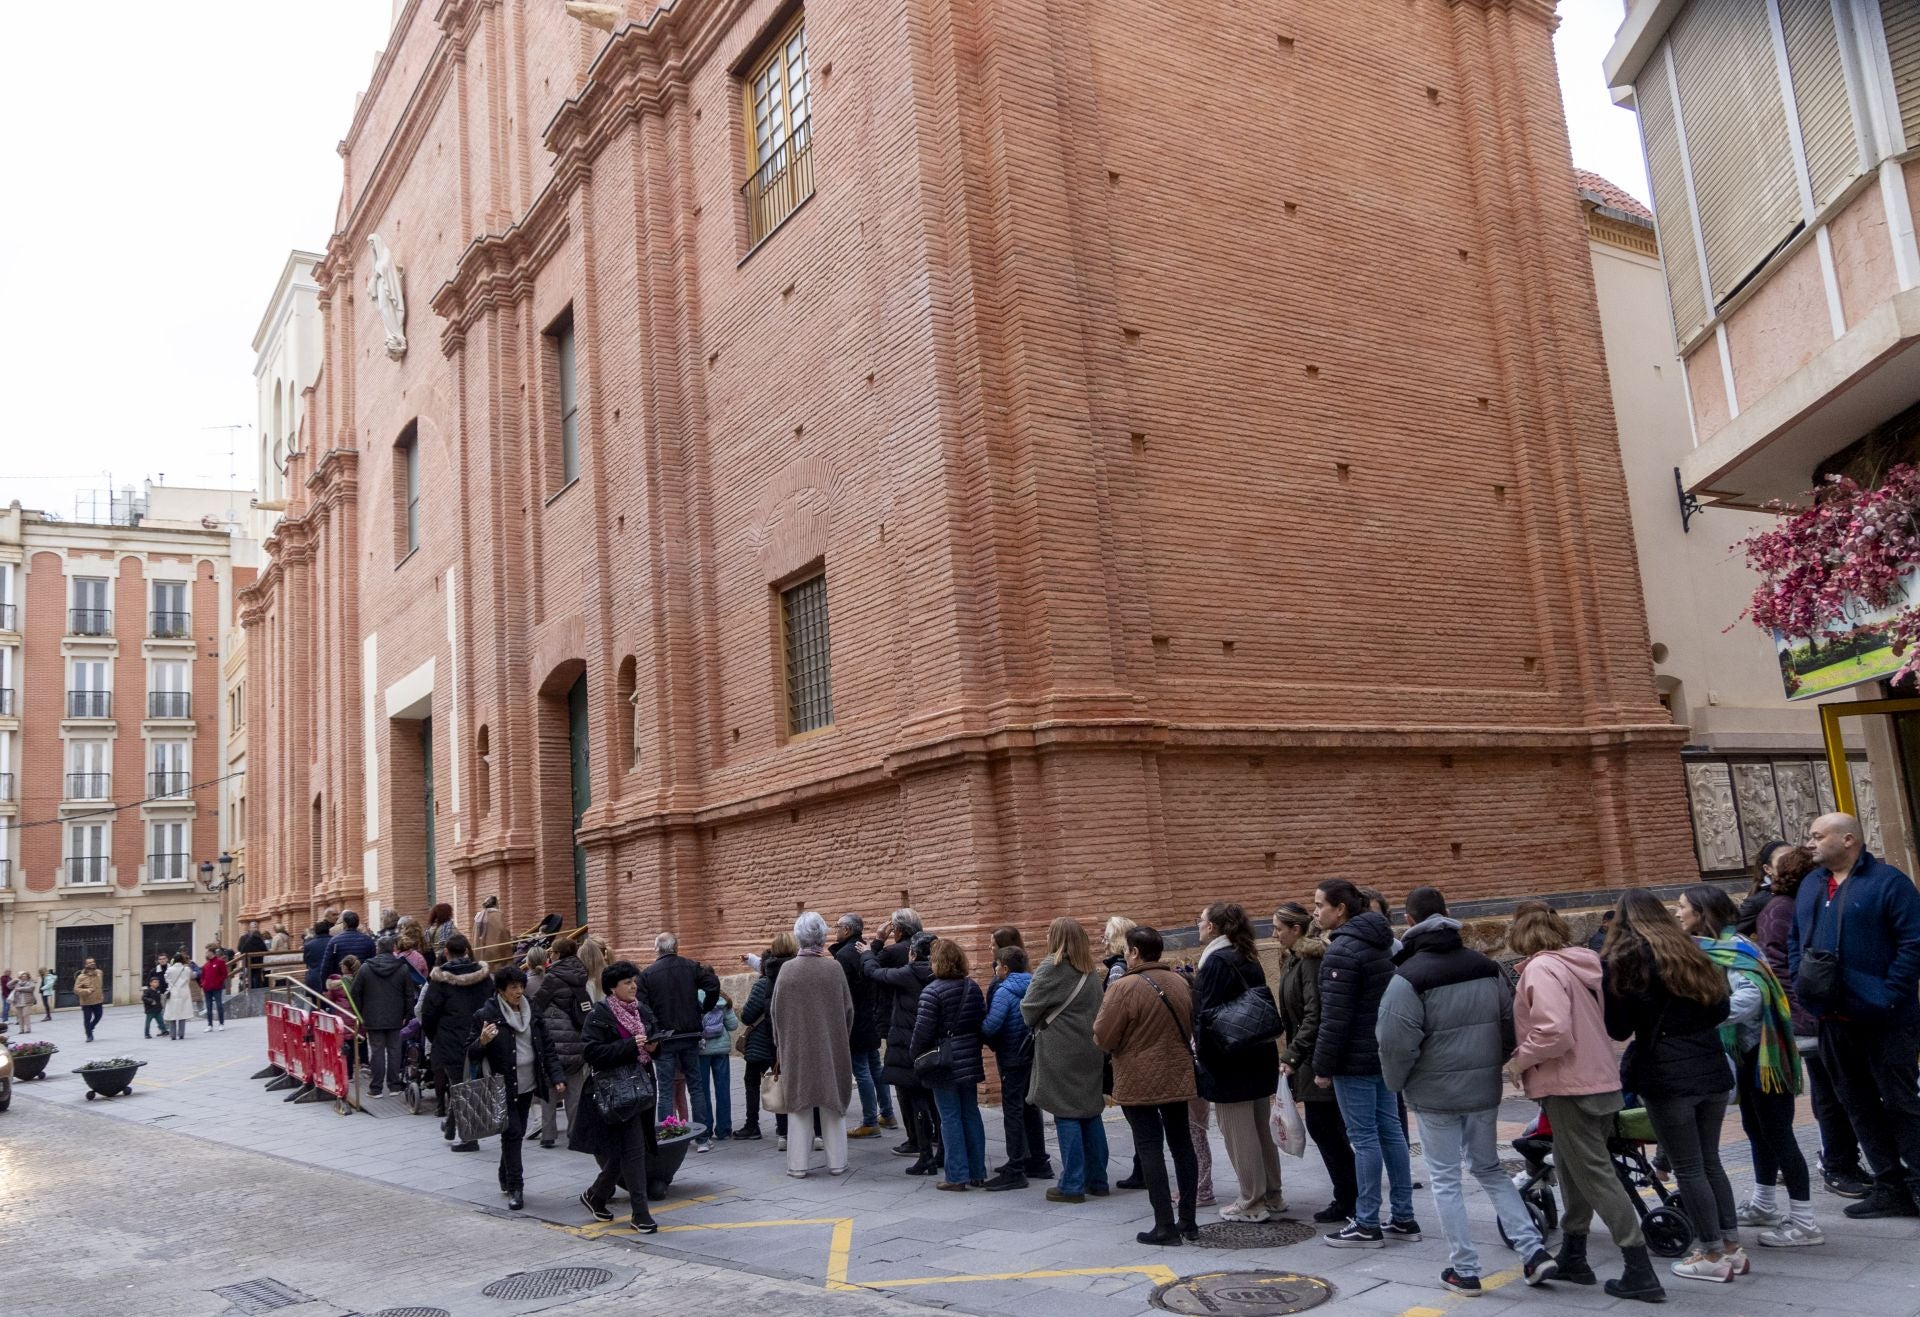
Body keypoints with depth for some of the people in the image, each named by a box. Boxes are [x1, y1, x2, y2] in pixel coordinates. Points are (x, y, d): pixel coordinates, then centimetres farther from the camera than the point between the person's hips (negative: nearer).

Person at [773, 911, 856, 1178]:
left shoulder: (787, 970, -9)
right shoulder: (833, 968, -9)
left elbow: (776, 1013, -2)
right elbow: (848, 1009, -1)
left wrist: (781, 1045, 11)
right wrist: (842, 1040, 14)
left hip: (796, 1049, 0)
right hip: (831, 1048, 0)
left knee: (798, 1105, 9)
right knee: (832, 1103, 11)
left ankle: (798, 1165, 10)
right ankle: (836, 1162, 15)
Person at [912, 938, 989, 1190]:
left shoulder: (933, 991, -14)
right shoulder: (973, 987, 5)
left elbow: (923, 1029, -15)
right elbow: (983, 1021, 9)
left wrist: (916, 1055, 1)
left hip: (943, 1063, -6)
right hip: (969, 1061, 6)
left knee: (950, 1118, 0)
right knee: (971, 1114, 12)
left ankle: (957, 1177, 3)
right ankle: (978, 1173, 17)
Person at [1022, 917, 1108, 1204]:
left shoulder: (1052, 967, -12)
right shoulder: (1091, 971, 10)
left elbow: (1029, 1008, -9)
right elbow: (1098, 1008, 14)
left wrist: (1036, 1024, 11)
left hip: (1060, 1053, -7)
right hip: (1090, 1050, 7)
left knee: (1066, 1116, -1)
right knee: (1090, 1114, 12)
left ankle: (1072, 1185, 2)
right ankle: (1097, 1181, 18)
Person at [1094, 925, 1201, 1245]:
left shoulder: (1123, 987, -17)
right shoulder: (1181, 982, 3)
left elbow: (1103, 1038, -15)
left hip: (1139, 1083, -6)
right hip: (1178, 1078, 6)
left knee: (1150, 1149, 0)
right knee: (1182, 1144, 13)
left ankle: (1165, 1225, 0)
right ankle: (1188, 1220, 20)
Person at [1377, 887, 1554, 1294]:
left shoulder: (1409, 977, -17)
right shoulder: (1487, 967, 2)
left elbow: (1396, 1043, -19)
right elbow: (1511, 1028, 8)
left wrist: (1397, 1083, -2)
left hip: (1436, 1095, -5)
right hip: (1485, 1090, 5)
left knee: (1445, 1179, 8)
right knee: (1490, 1170, 20)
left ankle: (1465, 1270, 12)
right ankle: (1534, 1250, 12)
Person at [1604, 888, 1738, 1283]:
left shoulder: (1621, 960, -7)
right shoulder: (1691, 952, 11)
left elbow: (1618, 1028, -7)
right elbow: (1720, 1009, 13)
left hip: (1666, 1076, -6)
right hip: (1712, 1069, 6)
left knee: (1688, 1167, 3)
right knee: (1710, 1161, 18)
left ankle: (1713, 1256, 9)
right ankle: (1732, 1246, 22)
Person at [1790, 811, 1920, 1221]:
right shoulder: (1811, 885, 13)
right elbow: (1795, 940, 20)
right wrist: (1800, 982, 5)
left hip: (1884, 1020, -7)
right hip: (1833, 1019, 7)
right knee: (1858, 1105, 12)